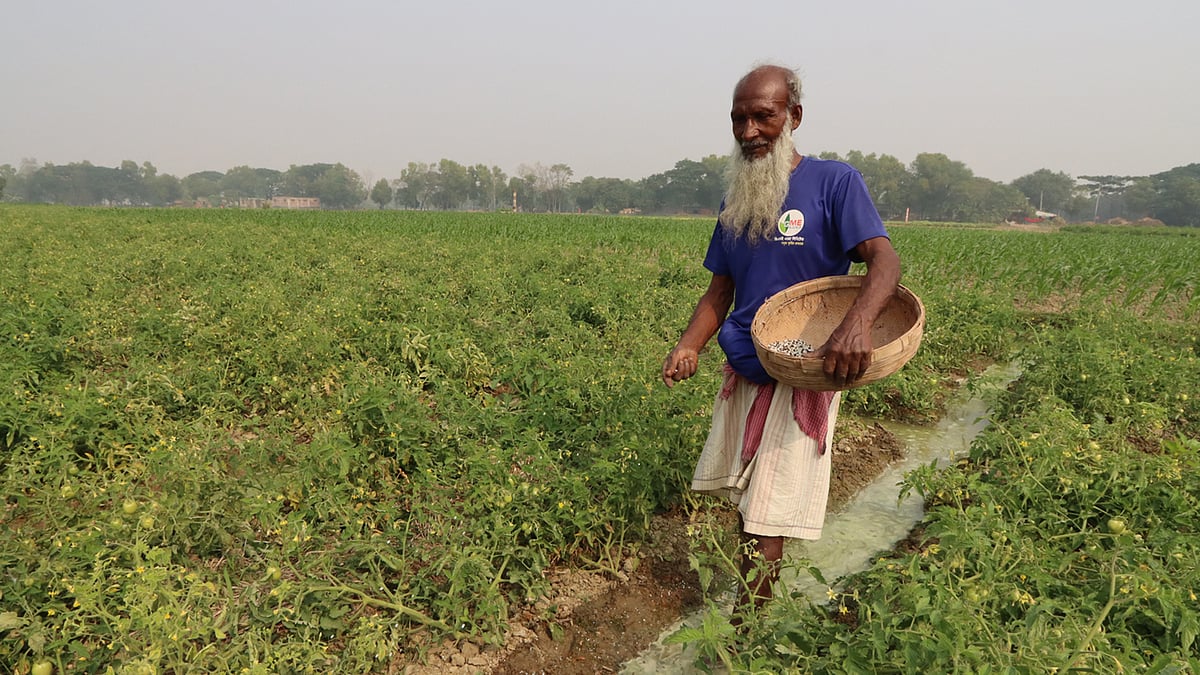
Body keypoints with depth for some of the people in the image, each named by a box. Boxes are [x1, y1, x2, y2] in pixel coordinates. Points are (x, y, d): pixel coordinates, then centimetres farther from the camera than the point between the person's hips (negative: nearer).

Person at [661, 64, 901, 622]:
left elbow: (884, 260, -20)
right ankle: (760, 595, 36)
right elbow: (721, 289, 11)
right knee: (742, 503, 16)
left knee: (768, 518, -3)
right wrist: (689, 347, -7)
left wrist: (859, 321, -42)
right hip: (742, 373, 6)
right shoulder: (736, 199, 8)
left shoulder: (834, 182, -9)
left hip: (802, 378, -6)